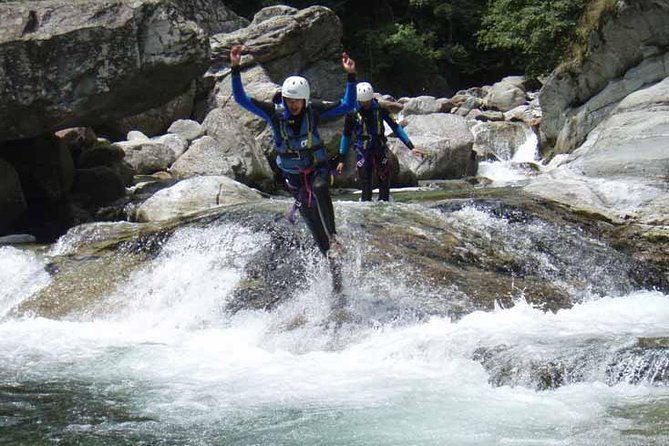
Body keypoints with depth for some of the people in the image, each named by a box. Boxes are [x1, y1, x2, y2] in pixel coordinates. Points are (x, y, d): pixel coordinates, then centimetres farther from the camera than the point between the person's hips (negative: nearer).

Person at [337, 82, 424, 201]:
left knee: (385, 180, -2)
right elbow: (346, 136, 4)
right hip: (363, 151, -1)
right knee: (365, 182, -5)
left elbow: (396, 127, 3)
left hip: (381, 148, 1)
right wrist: (341, 160, 5)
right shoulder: (352, 113, -6)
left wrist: (411, 147, 0)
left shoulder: (380, 109, -3)